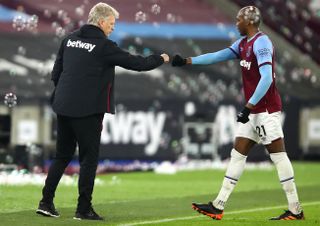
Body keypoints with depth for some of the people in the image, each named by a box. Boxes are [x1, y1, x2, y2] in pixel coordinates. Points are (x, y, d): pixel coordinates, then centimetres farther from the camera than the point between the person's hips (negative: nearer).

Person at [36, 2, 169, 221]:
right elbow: (135, 63, -7)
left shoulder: (71, 39, 10)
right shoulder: (103, 46, -10)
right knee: (89, 158, 1)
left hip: (64, 108, 7)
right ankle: (84, 209, 1)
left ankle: (46, 202, 13)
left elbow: (56, 73, 14)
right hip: (88, 110, -7)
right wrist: (160, 59, 9)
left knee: (63, 156, 15)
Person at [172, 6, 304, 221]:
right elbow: (218, 56, 18)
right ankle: (218, 206, 8)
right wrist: (187, 61, 13)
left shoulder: (261, 42, -15)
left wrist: (249, 106, -22)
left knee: (278, 155, -6)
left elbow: (267, 78, -22)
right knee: (238, 154, 7)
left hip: (266, 110, -10)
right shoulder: (243, 43, 13)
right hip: (254, 111, 10)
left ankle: (295, 210, -3)